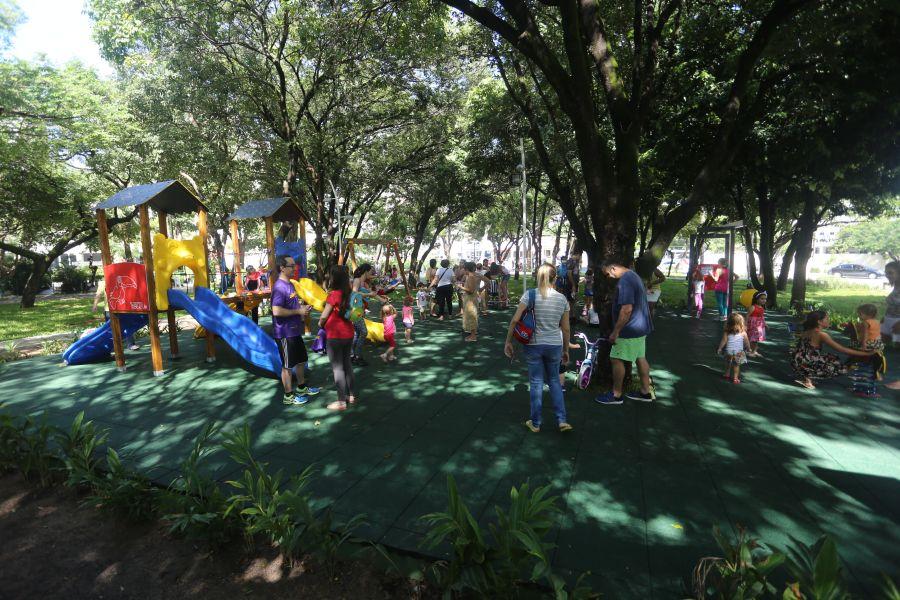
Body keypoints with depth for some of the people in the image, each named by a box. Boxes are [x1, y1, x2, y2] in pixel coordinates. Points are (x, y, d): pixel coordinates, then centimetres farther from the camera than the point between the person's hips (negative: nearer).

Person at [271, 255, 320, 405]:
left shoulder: (290, 284, 11)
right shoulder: (279, 287, -20)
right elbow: (276, 311, -29)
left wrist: (302, 307, 6)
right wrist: (298, 311, -21)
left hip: (295, 330, 10)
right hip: (285, 333, -10)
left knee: (301, 360, 20)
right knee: (287, 365, 4)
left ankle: (301, 388, 37)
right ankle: (289, 396, 17)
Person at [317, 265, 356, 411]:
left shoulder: (334, 294, -17)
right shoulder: (349, 293, 2)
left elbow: (324, 316, -13)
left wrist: (320, 323, 7)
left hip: (335, 336, -7)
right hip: (348, 333, 7)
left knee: (337, 367, 2)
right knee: (347, 363, 18)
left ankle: (341, 401, 8)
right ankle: (352, 395, 27)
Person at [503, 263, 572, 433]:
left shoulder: (530, 295, -10)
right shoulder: (562, 299, -2)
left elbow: (515, 320, -13)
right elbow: (565, 329, 3)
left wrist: (508, 341, -3)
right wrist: (566, 350, 14)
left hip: (533, 345, -2)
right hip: (555, 345, 2)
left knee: (536, 383, 10)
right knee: (554, 381, 20)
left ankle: (535, 423, 21)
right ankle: (562, 420, 17)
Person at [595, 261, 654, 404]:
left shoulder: (625, 281, -23)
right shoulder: (633, 275, 11)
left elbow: (626, 309, -28)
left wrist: (615, 332, -22)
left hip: (630, 329, -10)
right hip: (641, 327, 10)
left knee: (616, 359, -1)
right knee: (640, 358, 16)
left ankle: (616, 394, 9)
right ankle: (645, 392, 26)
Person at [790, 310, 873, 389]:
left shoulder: (807, 331, 9)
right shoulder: (821, 334, -15)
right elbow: (842, 350, -12)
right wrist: (866, 354, -7)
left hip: (797, 362, 8)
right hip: (804, 365, -8)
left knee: (833, 359, 23)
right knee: (841, 369, 6)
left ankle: (806, 376, 11)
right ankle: (808, 377, -5)